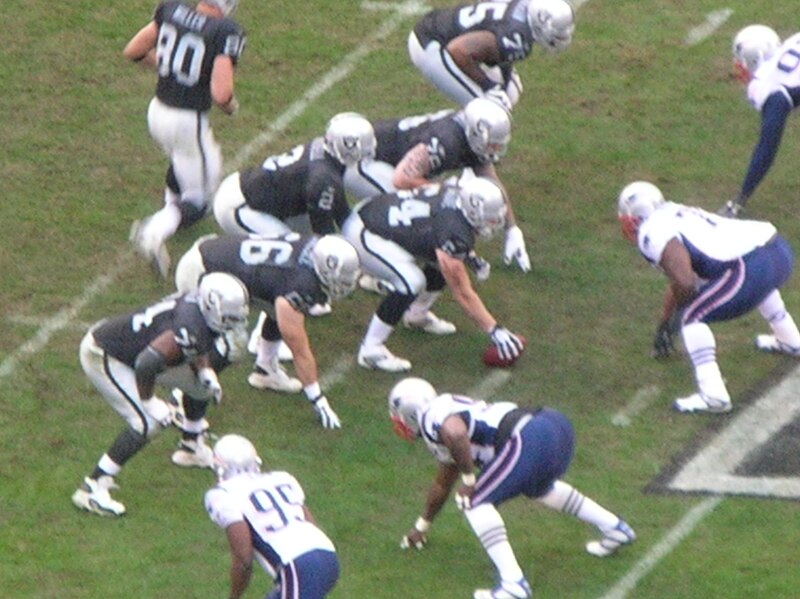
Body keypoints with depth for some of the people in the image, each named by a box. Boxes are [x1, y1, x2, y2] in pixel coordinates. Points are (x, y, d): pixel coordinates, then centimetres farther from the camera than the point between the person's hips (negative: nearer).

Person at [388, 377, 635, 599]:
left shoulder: (431, 415, 3)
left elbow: (455, 433, -24)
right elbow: (442, 485, 46)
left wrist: (469, 479, -9)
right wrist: (422, 526, 59)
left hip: (531, 439, -10)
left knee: (475, 501, -3)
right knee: (537, 488, 38)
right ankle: (615, 528, 48)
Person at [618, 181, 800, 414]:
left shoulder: (653, 235, -1)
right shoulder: (679, 217, 28)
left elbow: (685, 284, -15)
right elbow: (680, 282, 43)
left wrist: (677, 311, 8)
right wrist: (663, 326, 55)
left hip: (753, 267, -9)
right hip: (781, 250, 9)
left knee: (692, 317, 4)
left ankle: (714, 396, -3)